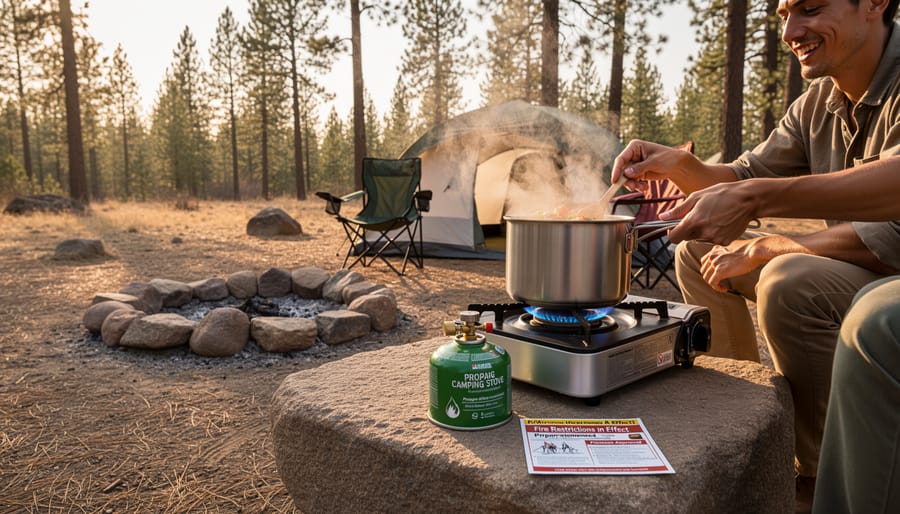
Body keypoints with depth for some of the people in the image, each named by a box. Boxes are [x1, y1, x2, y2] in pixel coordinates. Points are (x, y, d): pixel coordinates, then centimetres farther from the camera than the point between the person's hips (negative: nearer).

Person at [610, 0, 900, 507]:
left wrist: (761, 248, -22)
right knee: (697, 252, 3)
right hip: (843, 272, 8)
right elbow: (747, 180, 8)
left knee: (790, 281, -35)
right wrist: (681, 165, -12)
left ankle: (824, 477, -14)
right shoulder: (818, 102, 4)